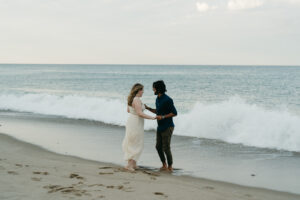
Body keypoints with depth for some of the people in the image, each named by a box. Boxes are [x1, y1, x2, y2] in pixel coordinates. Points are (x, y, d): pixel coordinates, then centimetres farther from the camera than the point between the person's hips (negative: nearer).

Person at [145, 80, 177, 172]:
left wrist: (163, 117, -23)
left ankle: (170, 167, 10)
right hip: (160, 127, 9)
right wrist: (148, 108, 9)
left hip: (167, 127, -9)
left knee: (166, 148, -5)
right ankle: (164, 165, 22)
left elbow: (174, 113, -17)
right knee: (158, 147, 9)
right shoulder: (158, 99, 8)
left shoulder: (167, 100, -19)